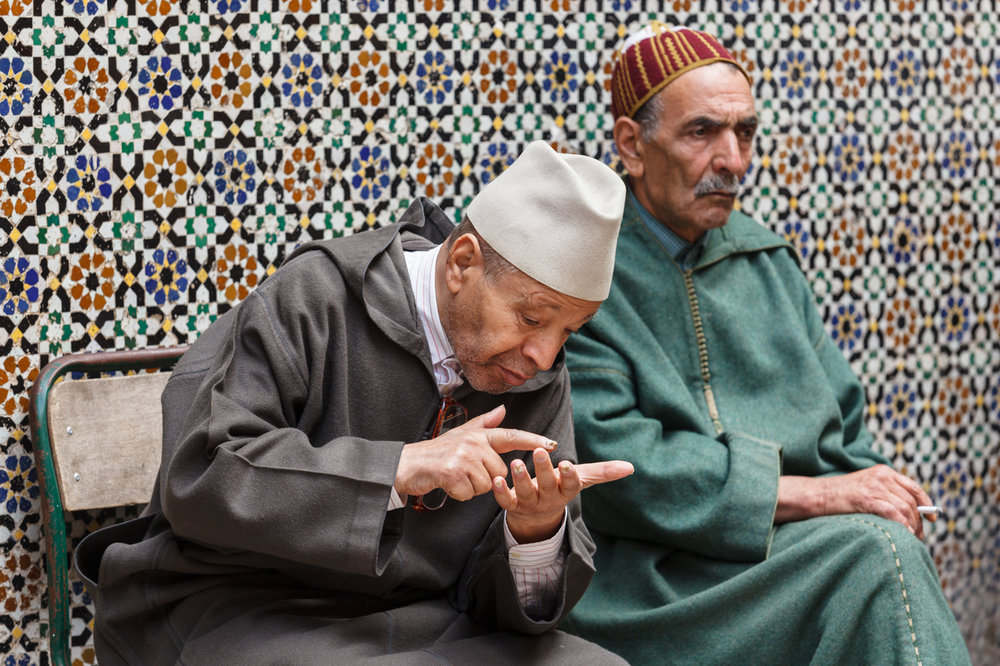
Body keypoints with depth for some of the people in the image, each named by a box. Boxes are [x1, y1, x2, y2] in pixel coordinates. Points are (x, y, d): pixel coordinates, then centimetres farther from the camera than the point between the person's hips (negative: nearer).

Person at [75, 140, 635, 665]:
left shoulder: (541, 382, 3)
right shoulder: (311, 302, -12)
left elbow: (501, 595, 2)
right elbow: (197, 482, -21)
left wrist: (538, 530, -22)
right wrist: (401, 467, -27)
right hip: (245, 615, -5)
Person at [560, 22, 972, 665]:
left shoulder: (766, 257, 17)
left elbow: (843, 426, 19)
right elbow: (619, 467, -14)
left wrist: (875, 496, -4)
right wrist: (815, 494, -16)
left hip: (796, 550, 6)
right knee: (878, 553, -28)